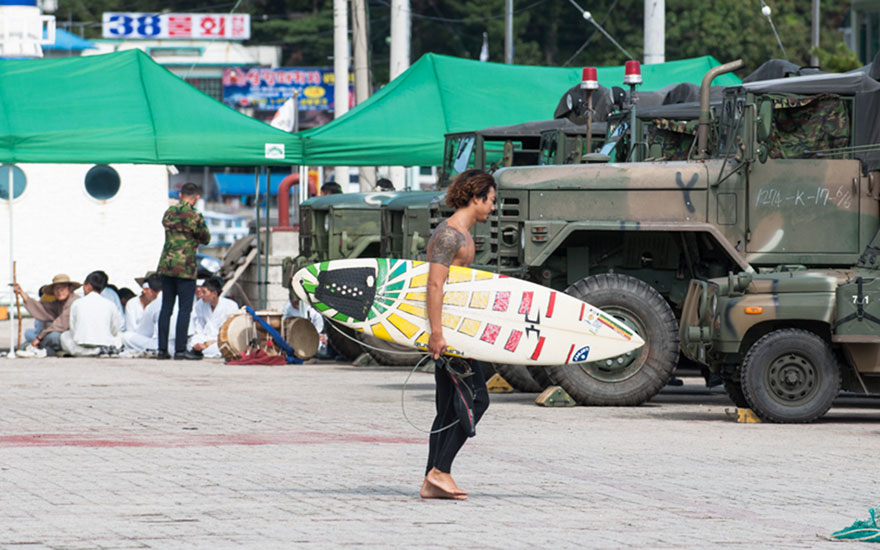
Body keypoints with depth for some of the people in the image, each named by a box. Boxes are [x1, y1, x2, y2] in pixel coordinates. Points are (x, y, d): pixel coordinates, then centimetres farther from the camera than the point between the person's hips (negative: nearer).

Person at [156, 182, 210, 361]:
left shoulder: (169, 212, 7)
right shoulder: (194, 216, -11)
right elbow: (206, 238, -1)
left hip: (166, 265, 6)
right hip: (185, 268, -6)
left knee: (166, 307, 9)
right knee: (185, 309, -1)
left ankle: (162, 349, 10)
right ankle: (180, 349, -4)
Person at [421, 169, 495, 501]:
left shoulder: (463, 235, 19)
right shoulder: (448, 234, -13)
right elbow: (434, 285, -21)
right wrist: (436, 333, -27)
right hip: (445, 327, -10)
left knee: (450, 407, 8)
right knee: (476, 397, -12)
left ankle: (433, 482, 8)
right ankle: (439, 471, -12)